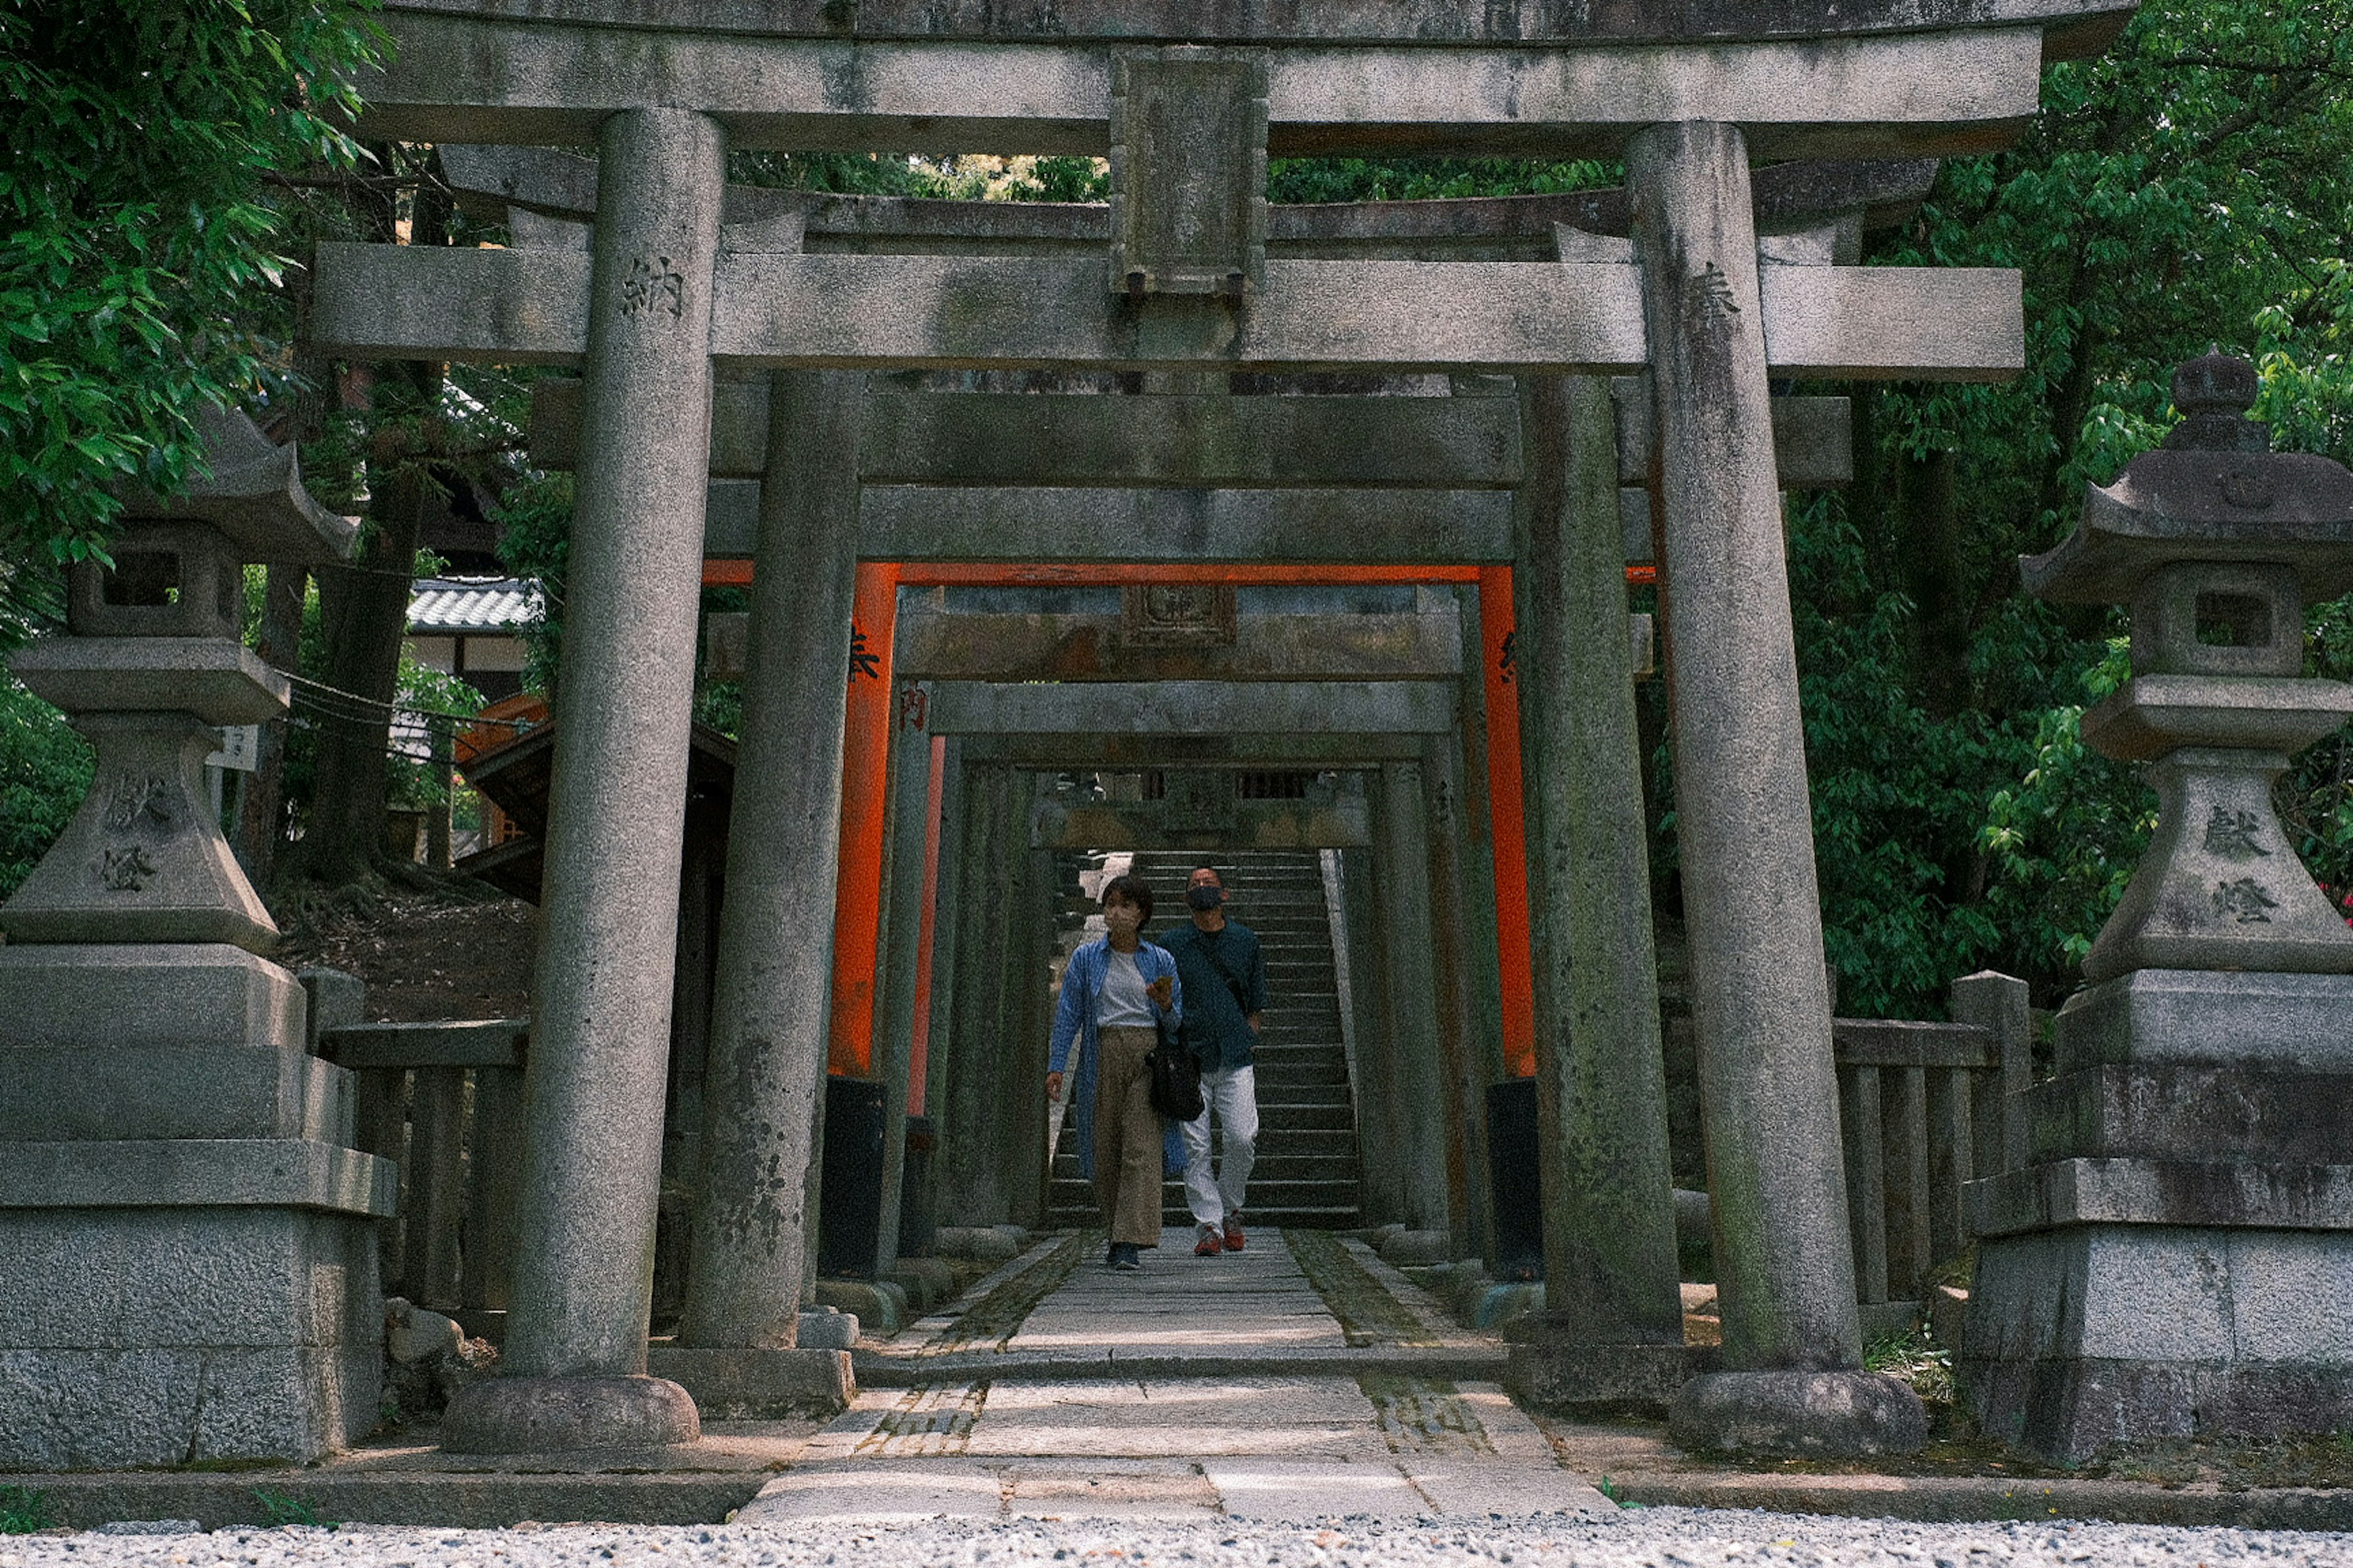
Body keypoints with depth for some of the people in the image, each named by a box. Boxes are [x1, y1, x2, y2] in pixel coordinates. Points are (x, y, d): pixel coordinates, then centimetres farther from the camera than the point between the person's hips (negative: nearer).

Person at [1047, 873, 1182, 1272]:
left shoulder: (1161, 961, 7)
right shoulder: (1086, 958, 7)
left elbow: (1178, 1022, 10)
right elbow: (1069, 1013, 4)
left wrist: (1166, 1006, -13)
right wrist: (1056, 1066, -4)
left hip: (1147, 1058, -1)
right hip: (1102, 1056, 1)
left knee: (1142, 1147, -12)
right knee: (1105, 1148, 4)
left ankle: (1131, 1244, -16)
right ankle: (1119, 1234, 22)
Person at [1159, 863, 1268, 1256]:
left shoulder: (1245, 940, 12)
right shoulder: (1171, 944, 8)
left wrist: (1248, 1044, 9)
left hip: (1236, 1060, 0)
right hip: (1189, 1060, 0)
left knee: (1243, 1138, -11)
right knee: (1195, 1147, -5)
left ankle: (1230, 1208, 12)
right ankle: (1208, 1224, 2)